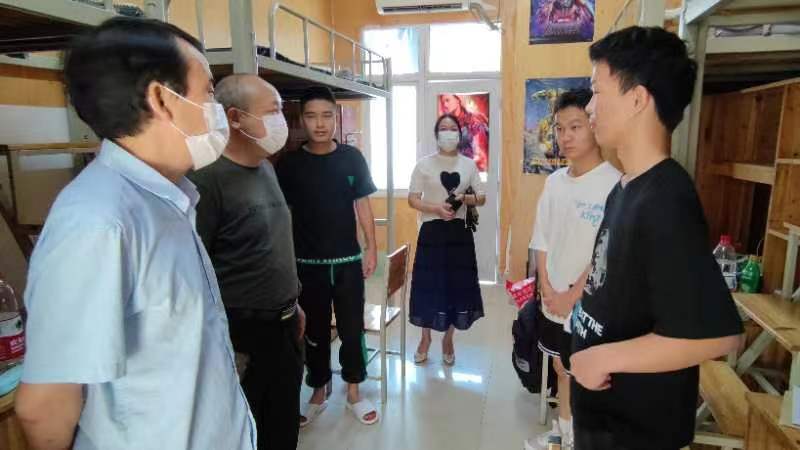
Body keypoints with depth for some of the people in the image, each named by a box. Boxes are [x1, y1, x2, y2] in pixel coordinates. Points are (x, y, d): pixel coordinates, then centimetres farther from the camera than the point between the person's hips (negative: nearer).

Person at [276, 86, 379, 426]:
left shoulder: (352, 158, -1)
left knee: (352, 328, 9)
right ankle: (318, 394, 31)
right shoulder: (289, 163, -3)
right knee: (314, 331, 12)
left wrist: (372, 248, -1)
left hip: (348, 260, 0)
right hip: (307, 263, 0)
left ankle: (354, 393, 28)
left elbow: (362, 205, 3)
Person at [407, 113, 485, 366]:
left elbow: (482, 199, 8)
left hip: (459, 233, 2)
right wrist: (436, 208, -20)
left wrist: (464, 198, -13)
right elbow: (412, 200, -3)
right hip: (431, 232, -2)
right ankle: (425, 338, 25)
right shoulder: (424, 164, -1)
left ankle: (448, 340, 26)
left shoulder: (469, 165, 6)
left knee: (457, 286, 6)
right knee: (429, 285, 3)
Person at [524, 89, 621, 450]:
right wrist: (546, 288, -3)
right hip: (552, 302, 6)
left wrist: (572, 296, -15)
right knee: (561, 368, 22)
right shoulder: (554, 181, 3)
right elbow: (541, 240, 6)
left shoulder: (614, 184, -17)